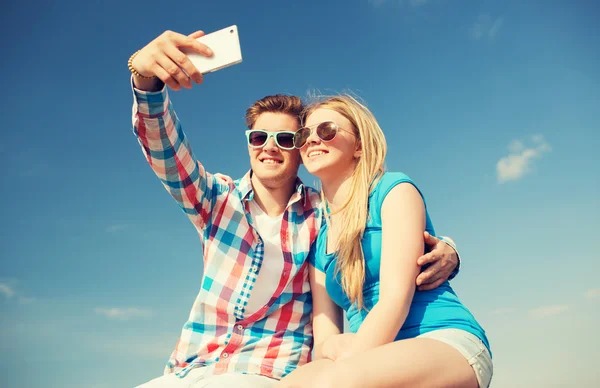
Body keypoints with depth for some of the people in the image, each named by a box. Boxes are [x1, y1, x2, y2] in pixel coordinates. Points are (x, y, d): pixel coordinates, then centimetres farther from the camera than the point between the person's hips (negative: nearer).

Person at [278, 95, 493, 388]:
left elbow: (396, 298, -13)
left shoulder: (394, 190, -2)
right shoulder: (318, 242, 14)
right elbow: (323, 337, 8)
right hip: (383, 360, 5)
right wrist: (332, 345, -16)